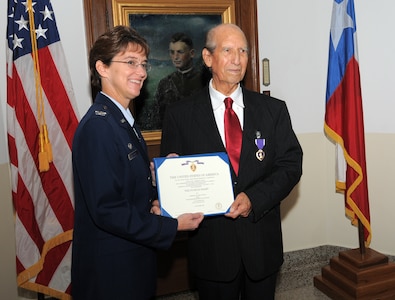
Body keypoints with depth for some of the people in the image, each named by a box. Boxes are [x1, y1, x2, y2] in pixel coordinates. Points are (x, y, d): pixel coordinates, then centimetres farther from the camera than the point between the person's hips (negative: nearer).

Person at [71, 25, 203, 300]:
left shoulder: (123, 120, 8)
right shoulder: (98, 126, -21)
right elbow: (107, 210, -24)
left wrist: (155, 186, -3)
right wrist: (172, 226, -17)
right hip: (111, 270, -8)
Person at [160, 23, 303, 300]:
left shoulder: (274, 110, 1)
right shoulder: (179, 115, -4)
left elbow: (291, 165, -3)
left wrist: (254, 199, -17)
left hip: (262, 241, 2)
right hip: (211, 243, -1)